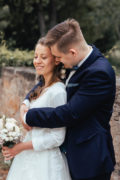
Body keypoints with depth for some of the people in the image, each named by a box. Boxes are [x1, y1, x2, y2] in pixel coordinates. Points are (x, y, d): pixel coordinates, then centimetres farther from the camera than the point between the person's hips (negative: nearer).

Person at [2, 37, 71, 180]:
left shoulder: (58, 92, -19)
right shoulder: (42, 88, 8)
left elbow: (57, 138, -20)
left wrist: (21, 147, -16)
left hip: (46, 162, -8)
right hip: (31, 157, 8)